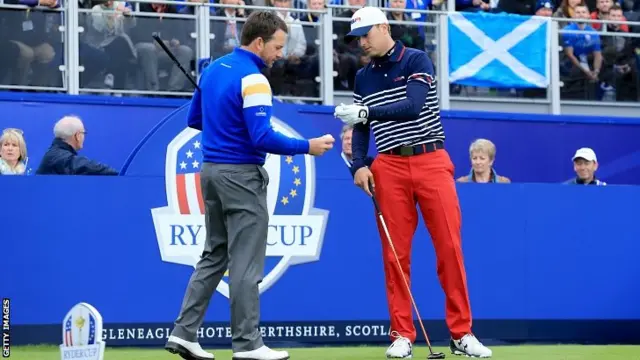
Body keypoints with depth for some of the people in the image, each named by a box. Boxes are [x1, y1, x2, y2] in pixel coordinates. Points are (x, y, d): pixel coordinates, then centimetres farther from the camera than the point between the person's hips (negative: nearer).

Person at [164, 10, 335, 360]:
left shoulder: (213, 69, 10)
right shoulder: (252, 79, -16)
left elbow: (194, 119, 19)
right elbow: (263, 138, -22)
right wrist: (307, 147, -14)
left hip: (211, 170, 8)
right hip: (241, 175, -8)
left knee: (213, 256, 13)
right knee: (246, 264, -2)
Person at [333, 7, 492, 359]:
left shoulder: (417, 61, -1)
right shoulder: (363, 77, 13)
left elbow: (413, 107, -15)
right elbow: (360, 127, 15)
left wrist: (366, 111, -20)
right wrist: (359, 164, -1)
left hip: (432, 161, -3)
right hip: (389, 167, 4)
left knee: (449, 247, -5)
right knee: (395, 252, 0)